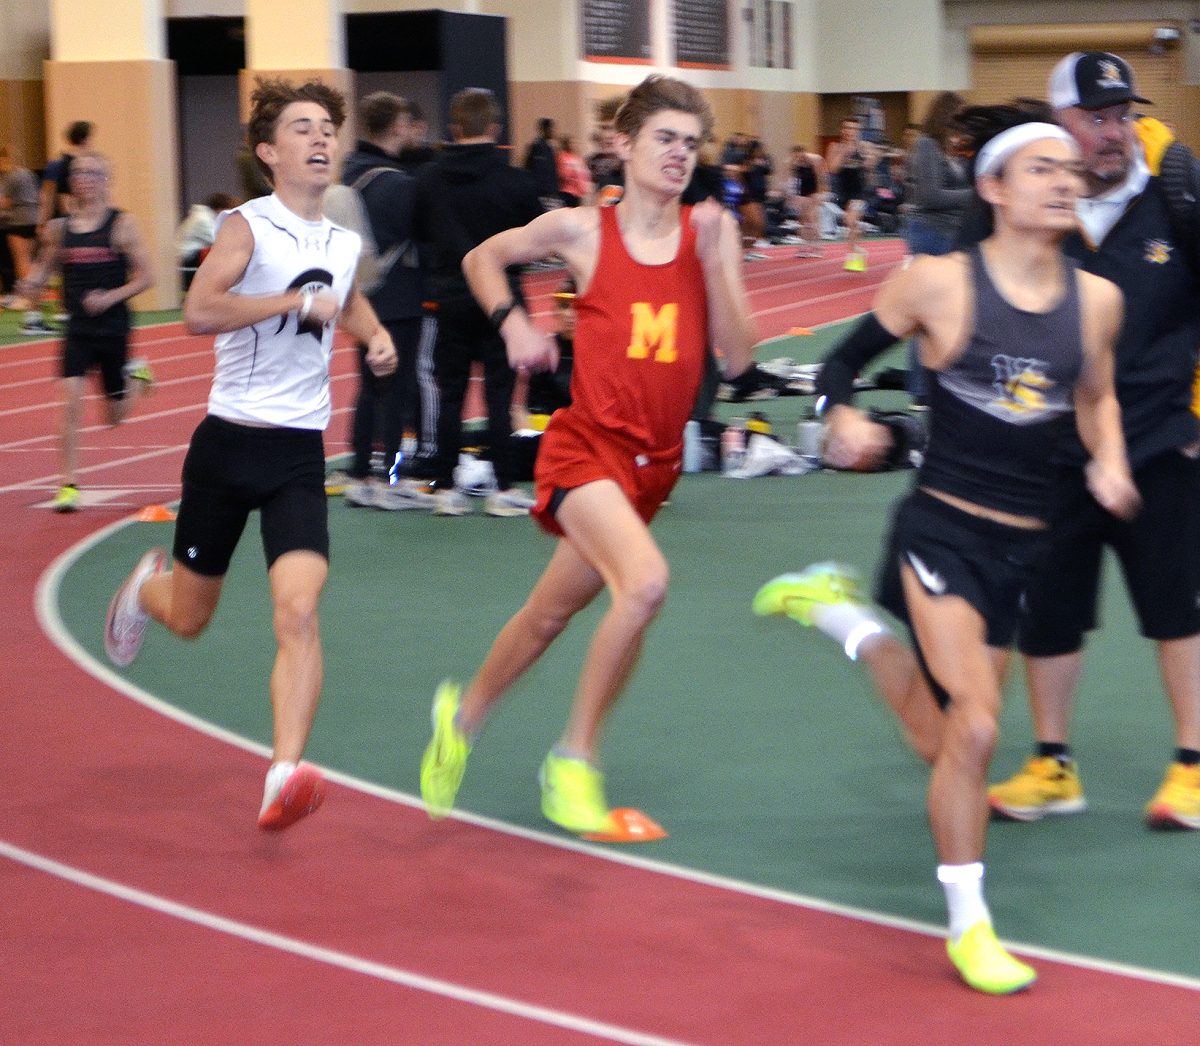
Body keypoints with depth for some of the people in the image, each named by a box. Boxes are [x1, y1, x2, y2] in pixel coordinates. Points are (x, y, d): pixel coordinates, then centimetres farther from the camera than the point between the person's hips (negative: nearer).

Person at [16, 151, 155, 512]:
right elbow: (45, 266, 15)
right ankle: (69, 485, -7)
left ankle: (137, 376, 44)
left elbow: (145, 275, -6)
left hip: (113, 328, -2)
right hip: (77, 329, 2)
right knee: (70, 403, -15)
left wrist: (111, 297, -19)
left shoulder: (121, 224, -7)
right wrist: (31, 284, -7)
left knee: (115, 416, 11)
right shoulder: (58, 229, 1)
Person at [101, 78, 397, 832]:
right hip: (229, 442, -3)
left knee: (298, 610, -19)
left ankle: (286, 772, -23)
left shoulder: (345, 244, 9)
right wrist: (299, 299, -28)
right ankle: (147, 586, 50)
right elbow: (199, 312, -28)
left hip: (301, 455, 3)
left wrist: (376, 335, 15)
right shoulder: (248, 227, -10)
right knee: (189, 618, 14)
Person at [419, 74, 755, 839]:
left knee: (552, 613, 16)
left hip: (654, 462, 4)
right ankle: (575, 763, -12)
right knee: (646, 581, -28)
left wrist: (713, 259, -13)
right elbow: (483, 258, 13)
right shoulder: (581, 230, -4)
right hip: (586, 447, -4)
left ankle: (464, 716, 45)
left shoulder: (712, 230, 1)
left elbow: (738, 356, -5)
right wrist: (512, 323, -3)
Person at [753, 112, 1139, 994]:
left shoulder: (1096, 299, 0)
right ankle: (968, 926, 1)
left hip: (1020, 546, 5)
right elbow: (843, 362, 1)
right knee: (975, 728, -18)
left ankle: (840, 609, 40)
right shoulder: (940, 282, -10)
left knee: (944, 740, 15)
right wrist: (845, 419, -19)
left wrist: (1109, 458, 0)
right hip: (941, 529, -5)